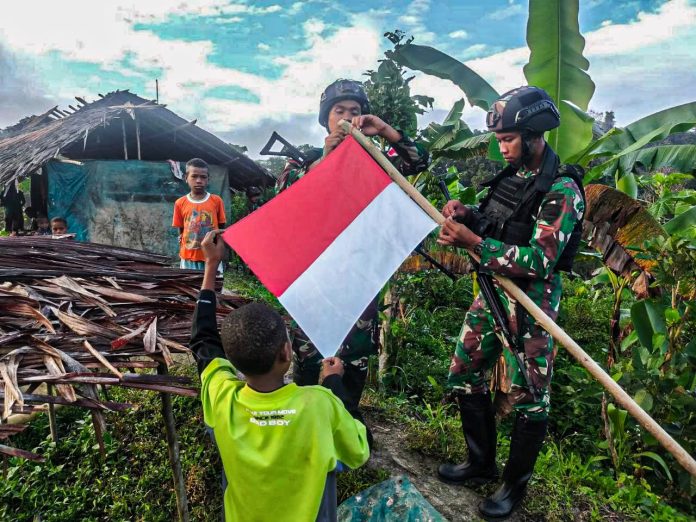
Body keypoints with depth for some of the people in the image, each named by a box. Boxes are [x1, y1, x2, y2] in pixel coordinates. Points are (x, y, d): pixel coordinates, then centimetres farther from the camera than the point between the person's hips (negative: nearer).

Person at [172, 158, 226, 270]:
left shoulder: (216, 201, 0)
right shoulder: (180, 203, 2)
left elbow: (222, 229, 5)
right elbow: (180, 232, 9)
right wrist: (181, 257, 3)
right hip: (189, 259, 1)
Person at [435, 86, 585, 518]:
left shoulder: (562, 190, -16)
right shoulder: (512, 175, 7)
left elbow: (538, 262, -23)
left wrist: (472, 241, -26)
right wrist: (467, 214, -4)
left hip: (531, 302, -8)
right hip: (492, 291, 8)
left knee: (528, 398, 6)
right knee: (465, 378, 14)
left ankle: (515, 485, 28)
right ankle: (482, 463, 34)